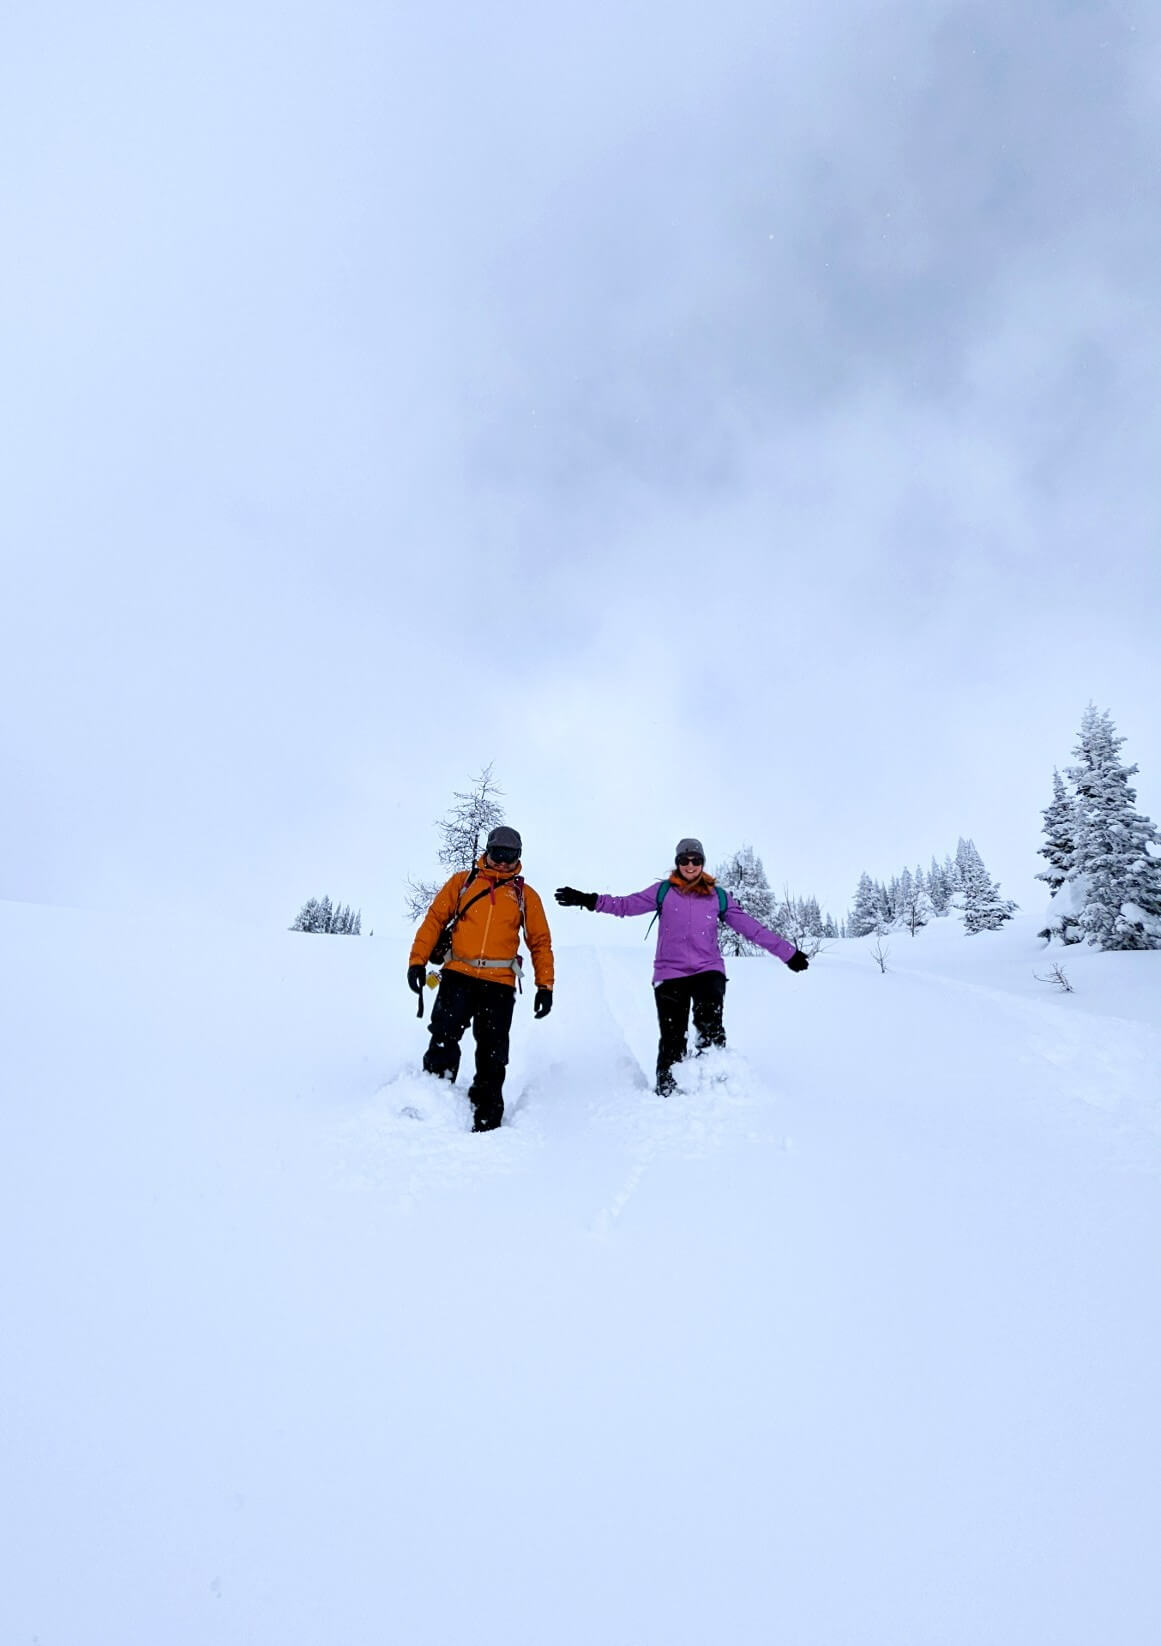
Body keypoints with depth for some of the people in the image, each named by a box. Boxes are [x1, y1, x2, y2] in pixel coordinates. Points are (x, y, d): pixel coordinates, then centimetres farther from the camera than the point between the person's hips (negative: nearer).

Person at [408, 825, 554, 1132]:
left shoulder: (526, 895, 11)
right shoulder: (462, 881, 11)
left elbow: (540, 942, 13)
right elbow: (435, 919, 8)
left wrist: (545, 986, 4)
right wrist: (418, 960, -1)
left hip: (500, 984, 1)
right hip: (458, 976, 0)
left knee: (492, 1055, 5)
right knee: (443, 1039, -11)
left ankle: (486, 1118, 15)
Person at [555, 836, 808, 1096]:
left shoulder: (718, 896, 10)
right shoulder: (663, 891, 7)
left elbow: (751, 927, 12)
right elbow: (627, 904, 0)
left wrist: (788, 953, 10)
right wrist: (590, 900, -13)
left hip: (708, 970, 1)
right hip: (670, 973, 0)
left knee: (710, 1026, -23)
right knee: (672, 1038, 0)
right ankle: (667, 1090, 13)